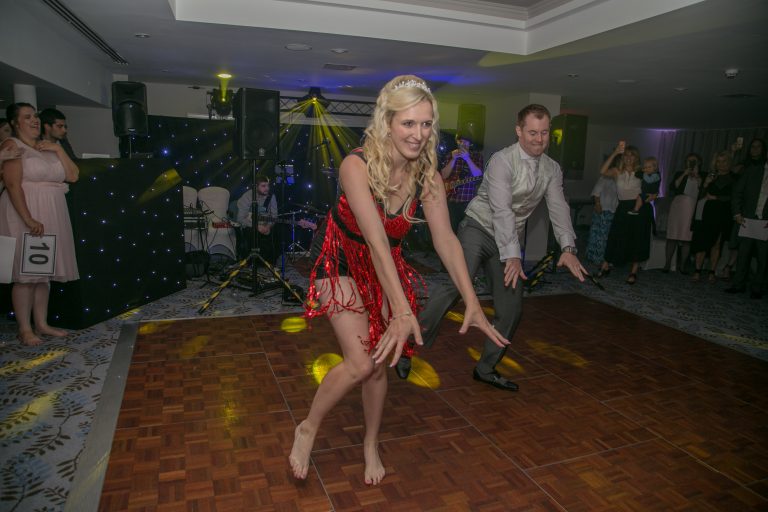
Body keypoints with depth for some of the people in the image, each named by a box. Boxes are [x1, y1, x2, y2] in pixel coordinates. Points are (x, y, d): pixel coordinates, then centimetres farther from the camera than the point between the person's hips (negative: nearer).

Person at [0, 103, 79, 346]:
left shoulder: (48, 147, 16)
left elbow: (73, 176, 8)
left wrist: (58, 149, -2)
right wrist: (29, 220, -21)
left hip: (51, 216, 7)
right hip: (24, 215, -6)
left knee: (45, 271, 8)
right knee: (25, 273, -4)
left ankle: (41, 323, 16)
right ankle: (24, 329, 3)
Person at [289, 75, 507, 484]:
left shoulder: (427, 175, -14)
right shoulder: (357, 166, -29)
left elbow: (446, 240, -13)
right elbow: (376, 242, -36)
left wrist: (473, 304, -18)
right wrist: (403, 312, -40)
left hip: (385, 266, 5)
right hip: (341, 261, -4)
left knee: (379, 362, 7)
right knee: (360, 363, -15)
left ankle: (371, 444, 32)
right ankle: (307, 429, 13)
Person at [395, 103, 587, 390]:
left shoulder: (552, 169, 5)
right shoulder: (502, 161, -17)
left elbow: (559, 208, -6)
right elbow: (502, 210, -27)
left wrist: (568, 248, -22)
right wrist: (512, 256, -36)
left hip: (509, 241, 6)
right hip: (478, 229, -6)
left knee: (511, 310, 4)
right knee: (457, 285, -30)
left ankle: (486, 369, 21)